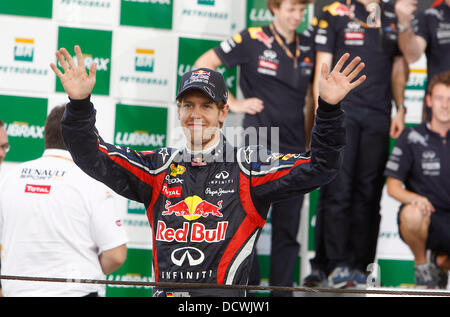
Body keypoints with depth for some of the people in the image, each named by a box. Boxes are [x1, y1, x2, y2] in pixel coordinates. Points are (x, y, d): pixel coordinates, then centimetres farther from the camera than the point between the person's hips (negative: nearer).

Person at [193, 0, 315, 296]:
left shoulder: (308, 45, 10)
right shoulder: (253, 40, -4)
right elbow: (203, 65, -2)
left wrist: (309, 141, 14)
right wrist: (233, 102, -5)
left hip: (295, 148, 4)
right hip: (259, 144, -4)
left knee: (288, 228, 7)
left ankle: (283, 290, 14)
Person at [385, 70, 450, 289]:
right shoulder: (411, 138, 3)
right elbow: (393, 185, 0)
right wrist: (414, 198, -23)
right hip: (426, 215, -3)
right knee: (412, 214, -40)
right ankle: (421, 263, -6)